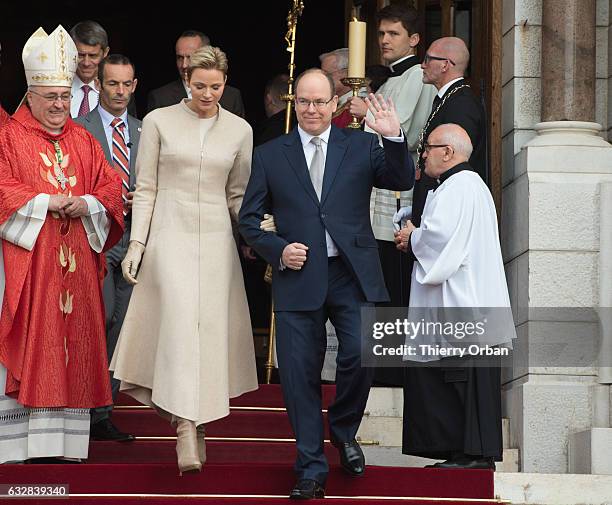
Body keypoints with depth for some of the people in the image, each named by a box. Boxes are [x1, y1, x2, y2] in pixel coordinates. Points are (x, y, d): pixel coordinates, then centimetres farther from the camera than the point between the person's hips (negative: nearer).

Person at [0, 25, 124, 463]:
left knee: (73, 343, 3)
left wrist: (85, 204, -9)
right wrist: (46, 202, -15)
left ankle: (64, 437, 7)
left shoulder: (84, 141, 15)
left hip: (76, 259, 5)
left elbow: (111, 189, 11)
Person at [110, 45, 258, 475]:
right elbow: (146, 189, 3)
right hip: (170, 235, -3)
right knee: (180, 324, -16)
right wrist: (137, 243, -3)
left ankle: (194, 421, 14)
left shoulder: (239, 130, 8)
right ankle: (187, 430, -21)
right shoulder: (159, 122, 2)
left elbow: (238, 195, 15)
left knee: (210, 330, -1)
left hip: (215, 241, 3)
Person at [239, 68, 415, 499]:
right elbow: (249, 218, 11)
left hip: (353, 275, -1)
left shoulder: (361, 146, 9)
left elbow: (402, 180, -4)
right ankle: (312, 469, 10)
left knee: (362, 353, -17)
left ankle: (344, 430, 12)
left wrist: (394, 139, -19)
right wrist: (277, 250, -6)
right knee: (300, 375, 0)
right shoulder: (270, 155, 10)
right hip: (298, 276, 1)